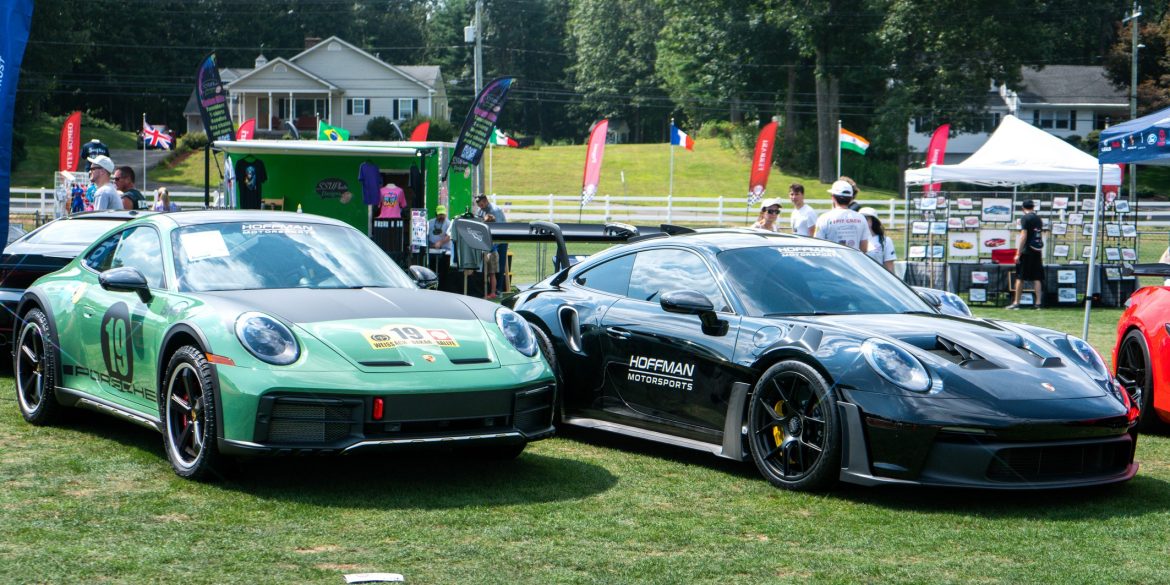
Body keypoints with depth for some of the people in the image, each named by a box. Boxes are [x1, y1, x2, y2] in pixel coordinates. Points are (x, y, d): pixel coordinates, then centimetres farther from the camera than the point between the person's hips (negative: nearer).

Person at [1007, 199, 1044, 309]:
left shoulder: (1025, 218, -8)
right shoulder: (1039, 219, 13)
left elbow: (1023, 236, -13)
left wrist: (1018, 253, -12)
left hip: (1026, 252, -6)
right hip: (1037, 251, 6)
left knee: (1020, 277, -1)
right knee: (1036, 278, 6)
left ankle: (1016, 303, 0)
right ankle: (1037, 303, 2)